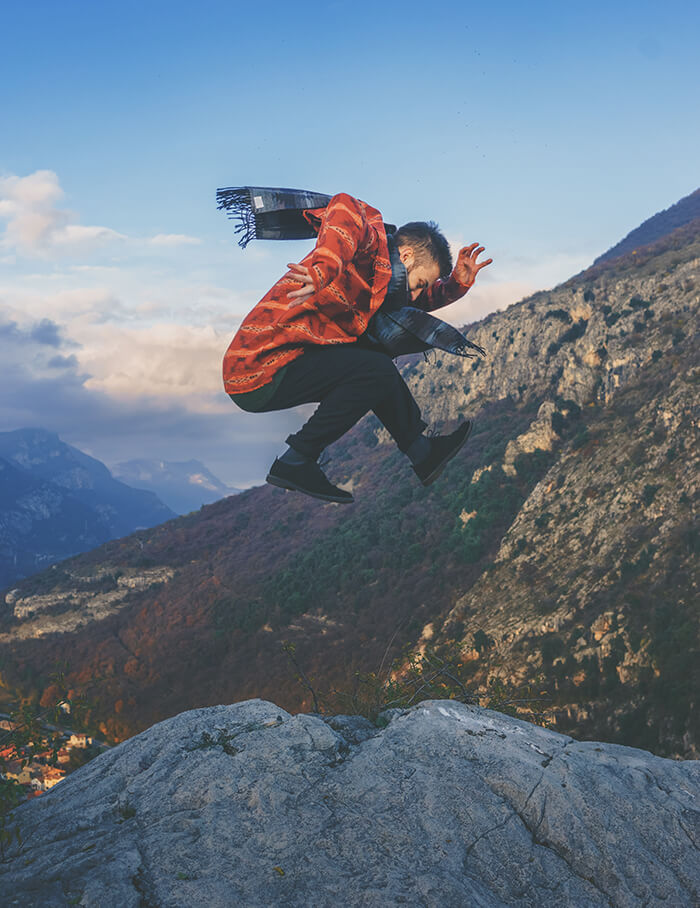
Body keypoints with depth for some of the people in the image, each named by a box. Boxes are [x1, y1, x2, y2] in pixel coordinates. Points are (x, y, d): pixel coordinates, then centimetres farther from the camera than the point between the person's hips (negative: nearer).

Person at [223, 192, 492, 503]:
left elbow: (426, 299, 33)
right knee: (377, 372, -18)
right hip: (259, 373, -10)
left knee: (372, 355, 20)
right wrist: (322, 274, -44)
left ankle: (422, 453, 26)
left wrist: (458, 281, 13)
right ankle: (294, 463, -10)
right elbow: (347, 208, -31)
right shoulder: (371, 248, -9)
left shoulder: (376, 279, 20)